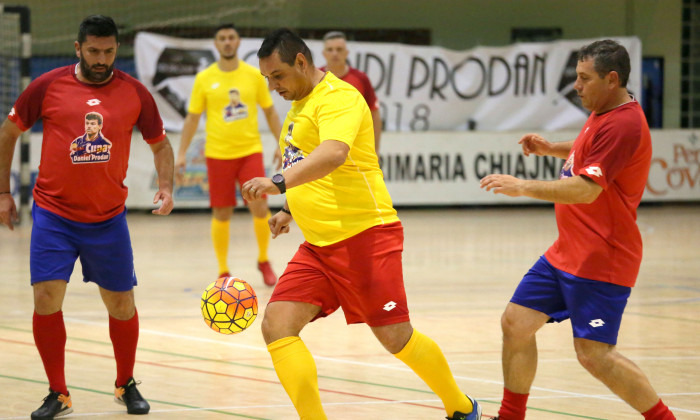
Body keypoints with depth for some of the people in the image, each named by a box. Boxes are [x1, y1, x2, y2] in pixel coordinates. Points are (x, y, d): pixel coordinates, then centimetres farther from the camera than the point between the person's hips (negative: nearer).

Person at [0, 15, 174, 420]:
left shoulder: (135, 93, -1)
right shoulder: (48, 86, -5)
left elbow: (160, 143, 11)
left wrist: (166, 186, -6)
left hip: (108, 218, 1)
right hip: (53, 215, -1)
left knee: (122, 304, 6)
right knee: (47, 299, -11)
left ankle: (126, 385, 29)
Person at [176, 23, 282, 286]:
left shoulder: (254, 75, 3)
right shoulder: (204, 79, 1)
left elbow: (270, 112, 11)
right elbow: (192, 118, 6)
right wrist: (182, 154, 1)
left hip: (250, 151, 0)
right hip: (218, 154, 0)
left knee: (260, 207, -9)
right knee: (222, 214, 2)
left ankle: (263, 260, 14)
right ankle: (223, 270, 15)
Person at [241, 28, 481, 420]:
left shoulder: (338, 97, -15)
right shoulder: (300, 105, 16)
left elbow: (333, 154, -35)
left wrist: (279, 182, -48)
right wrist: (290, 210, 25)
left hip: (364, 236, -9)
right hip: (318, 244, 9)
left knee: (396, 338, 0)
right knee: (277, 326, -10)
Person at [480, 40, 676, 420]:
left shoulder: (623, 124, -20)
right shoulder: (602, 114, 11)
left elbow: (586, 189, -28)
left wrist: (522, 187, -26)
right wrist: (551, 149, 16)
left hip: (600, 261, -10)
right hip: (567, 253, 10)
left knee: (594, 354, -12)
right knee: (516, 323, 7)